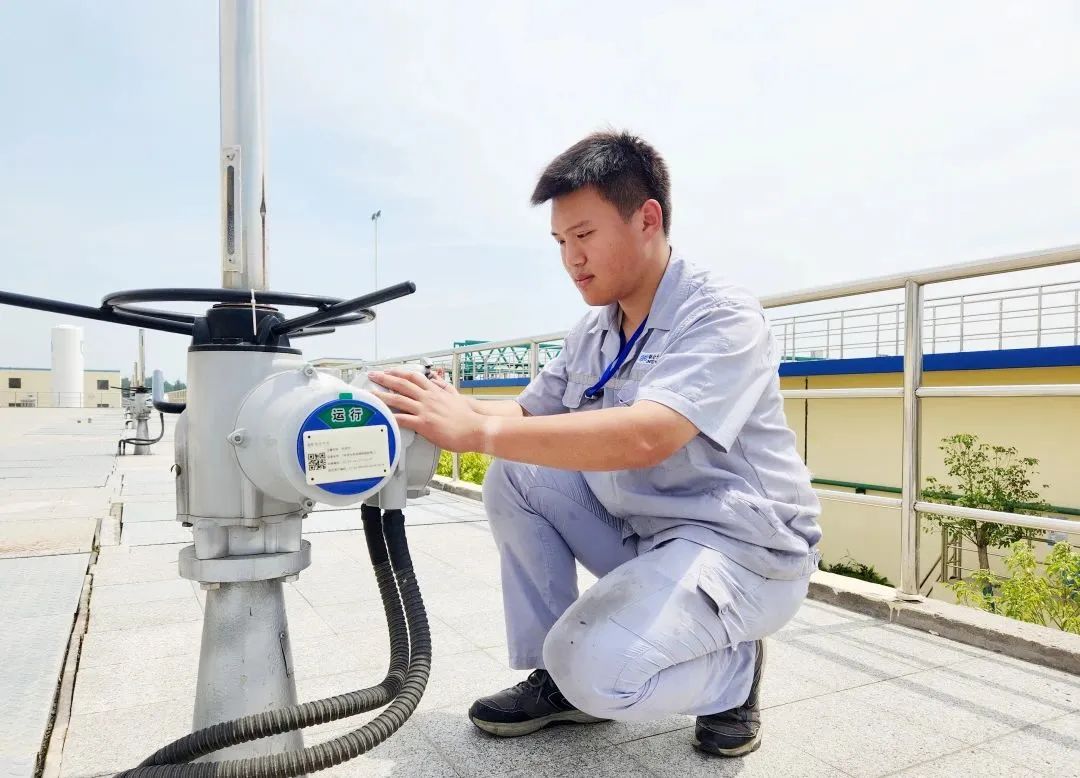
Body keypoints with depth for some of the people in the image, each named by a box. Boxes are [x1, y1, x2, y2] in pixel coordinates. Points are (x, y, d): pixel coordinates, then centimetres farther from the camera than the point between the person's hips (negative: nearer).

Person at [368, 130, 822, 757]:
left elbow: (642, 437, -35)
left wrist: (479, 430, -37)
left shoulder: (722, 317, -19)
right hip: (642, 532, 8)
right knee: (517, 476, -6)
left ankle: (733, 668, 5)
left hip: (744, 547, -7)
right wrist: (446, 410, -11)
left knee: (596, 667, -27)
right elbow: (529, 414, 9)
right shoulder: (593, 334, 5)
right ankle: (557, 677, 5)